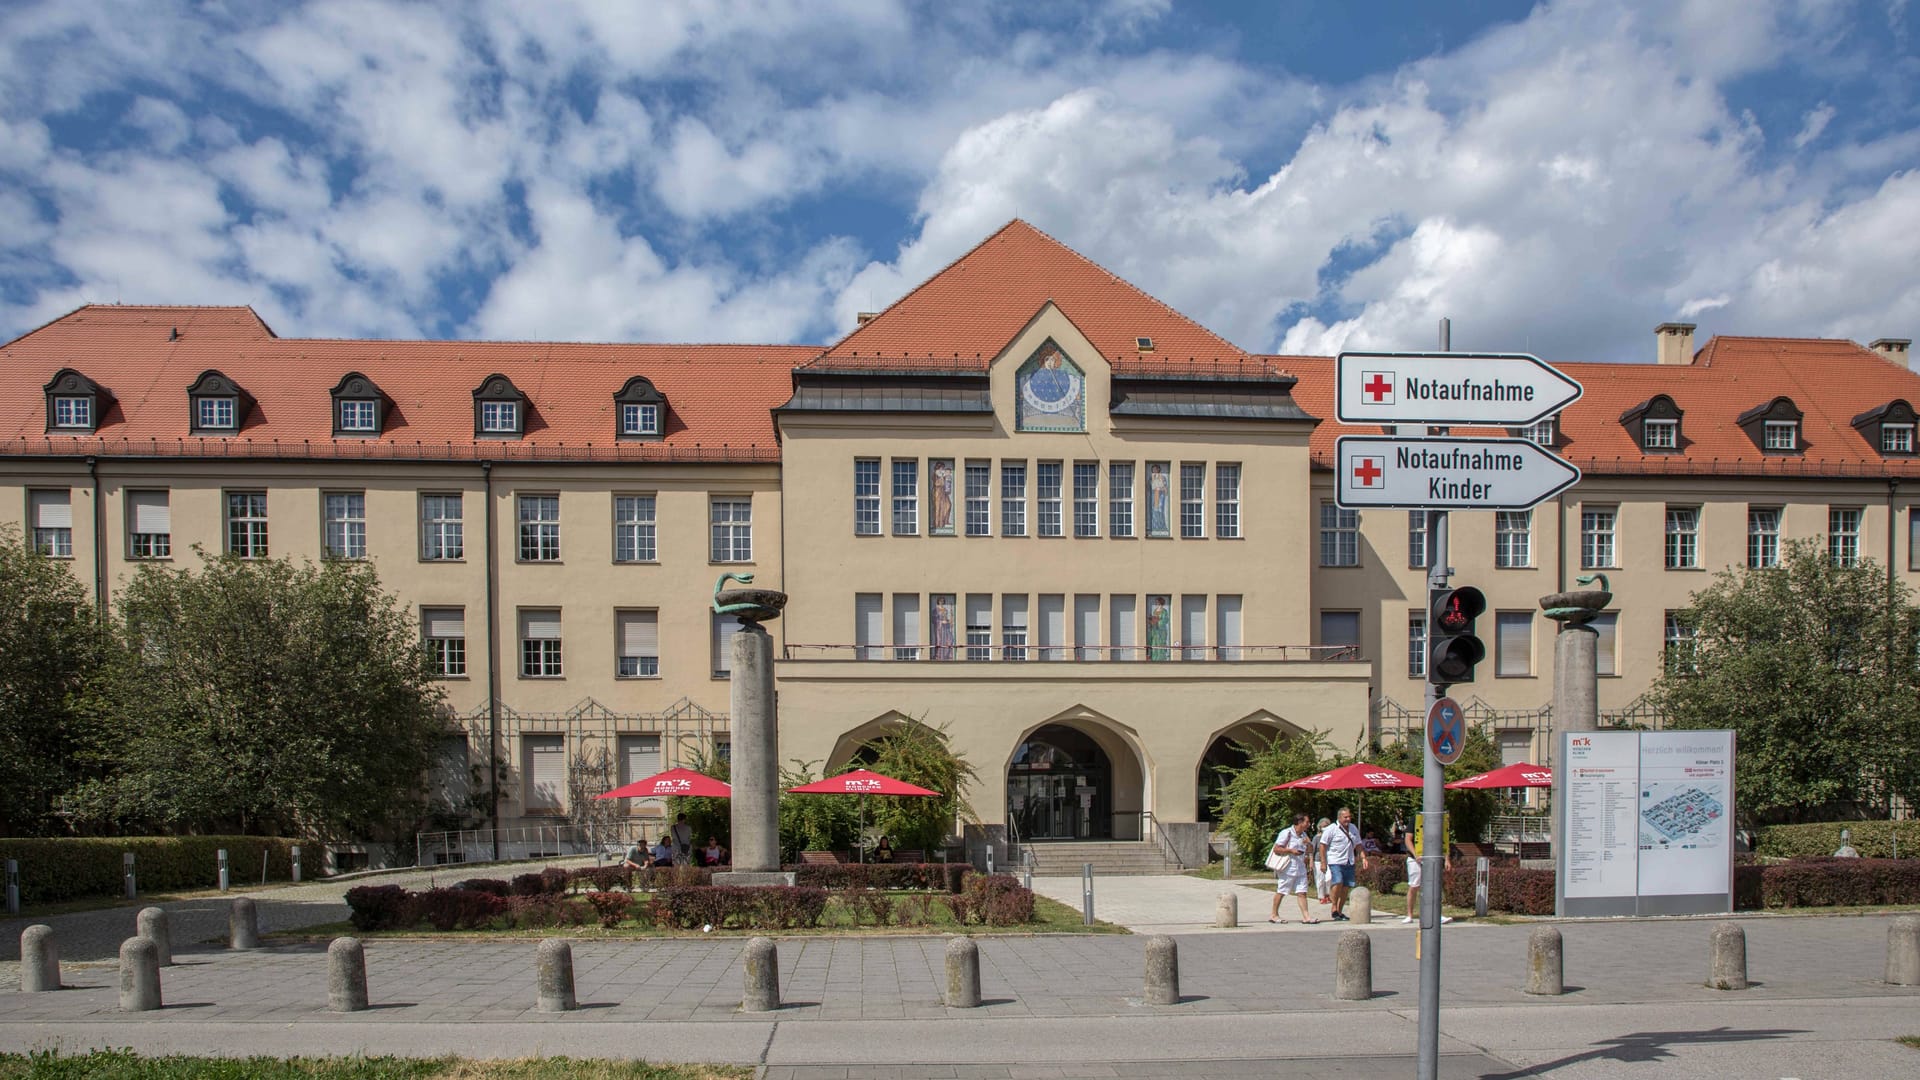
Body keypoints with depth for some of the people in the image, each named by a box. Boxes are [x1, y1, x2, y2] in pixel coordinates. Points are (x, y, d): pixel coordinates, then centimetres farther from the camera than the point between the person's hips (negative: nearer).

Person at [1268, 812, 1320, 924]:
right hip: (1288, 868, -7)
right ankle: (1274, 914, 11)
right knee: (1281, 891, 2)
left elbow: (1310, 851, 21)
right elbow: (1276, 849, -12)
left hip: (1300, 868, 7)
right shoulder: (1286, 833, -10)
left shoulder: (1304, 835, 14)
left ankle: (1306, 915, -2)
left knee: (1302, 892, -1)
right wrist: (1291, 850, -19)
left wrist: (1309, 844, 0)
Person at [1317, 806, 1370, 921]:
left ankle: (1340, 911, 15)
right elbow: (1322, 845, -6)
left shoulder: (1353, 829, 14)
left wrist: (1363, 858, 10)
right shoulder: (1332, 829, -5)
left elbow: (1358, 845, 23)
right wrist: (1323, 863, -10)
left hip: (1349, 864, 6)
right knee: (1338, 882, -22)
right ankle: (1334, 909, -11)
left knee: (1347, 887, 3)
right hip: (1335, 863, -6)